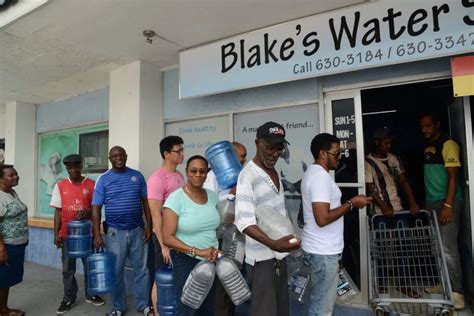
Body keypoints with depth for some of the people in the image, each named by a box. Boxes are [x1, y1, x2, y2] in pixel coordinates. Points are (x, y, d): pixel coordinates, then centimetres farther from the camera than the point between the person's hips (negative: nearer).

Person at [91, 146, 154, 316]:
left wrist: (148, 225, -1)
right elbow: (96, 208, -4)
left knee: (141, 268, 9)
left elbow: (146, 201, 6)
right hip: (114, 232, -1)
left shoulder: (137, 176, 3)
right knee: (116, 272, 10)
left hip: (137, 230, 2)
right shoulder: (103, 180, -2)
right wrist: (97, 235, -10)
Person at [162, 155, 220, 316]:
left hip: (211, 260, 5)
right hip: (186, 261, -5)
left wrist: (215, 249, 0)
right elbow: (167, 238, -17)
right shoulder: (176, 198, -15)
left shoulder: (212, 195, 2)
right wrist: (197, 251, -22)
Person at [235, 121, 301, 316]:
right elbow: (244, 221, -28)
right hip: (262, 257, -8)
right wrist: (273, 244, -41)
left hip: (279, 253, 8)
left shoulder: (275, 172, 9)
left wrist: (283, 242, 14)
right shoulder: (248, 175, -19)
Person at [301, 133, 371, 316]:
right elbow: (322, 218, -28)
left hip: (318, 248, 10)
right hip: (323, 252, -10)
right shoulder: (321, 176, -21)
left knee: (320, 301, 22)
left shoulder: (312, 172, 12)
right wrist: (351, 204, -17)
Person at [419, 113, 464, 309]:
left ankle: (457, 292, -2)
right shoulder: (427, 147, 15)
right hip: (431, 202, 7)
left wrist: (448, 205, -20)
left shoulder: (448, 144, -7)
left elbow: (453, 176, -14)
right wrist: (426, 202, 14)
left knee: (448, 248, -9)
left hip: (447, 202, -7)